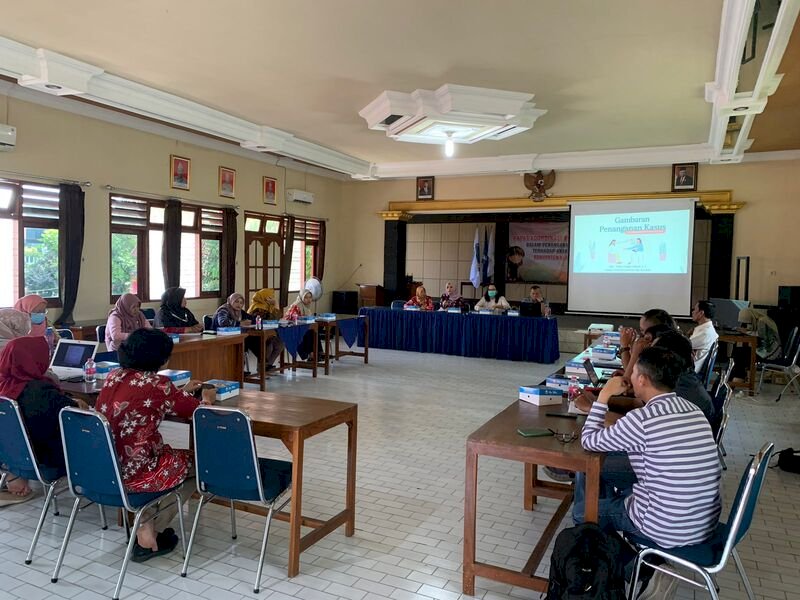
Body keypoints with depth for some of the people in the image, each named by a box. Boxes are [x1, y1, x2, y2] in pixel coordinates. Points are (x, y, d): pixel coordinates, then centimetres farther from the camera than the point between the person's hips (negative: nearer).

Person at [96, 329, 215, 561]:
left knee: (171, 455, 30)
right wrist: (207, 398, 18)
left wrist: (182, 392, 31)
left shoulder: (114, 376, 4)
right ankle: (147, 529, 17)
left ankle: (143, 522, 19)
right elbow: (197, 412, -4)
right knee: (195, 463, 18)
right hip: (133, 474, -7)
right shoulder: (157, 384, -16)